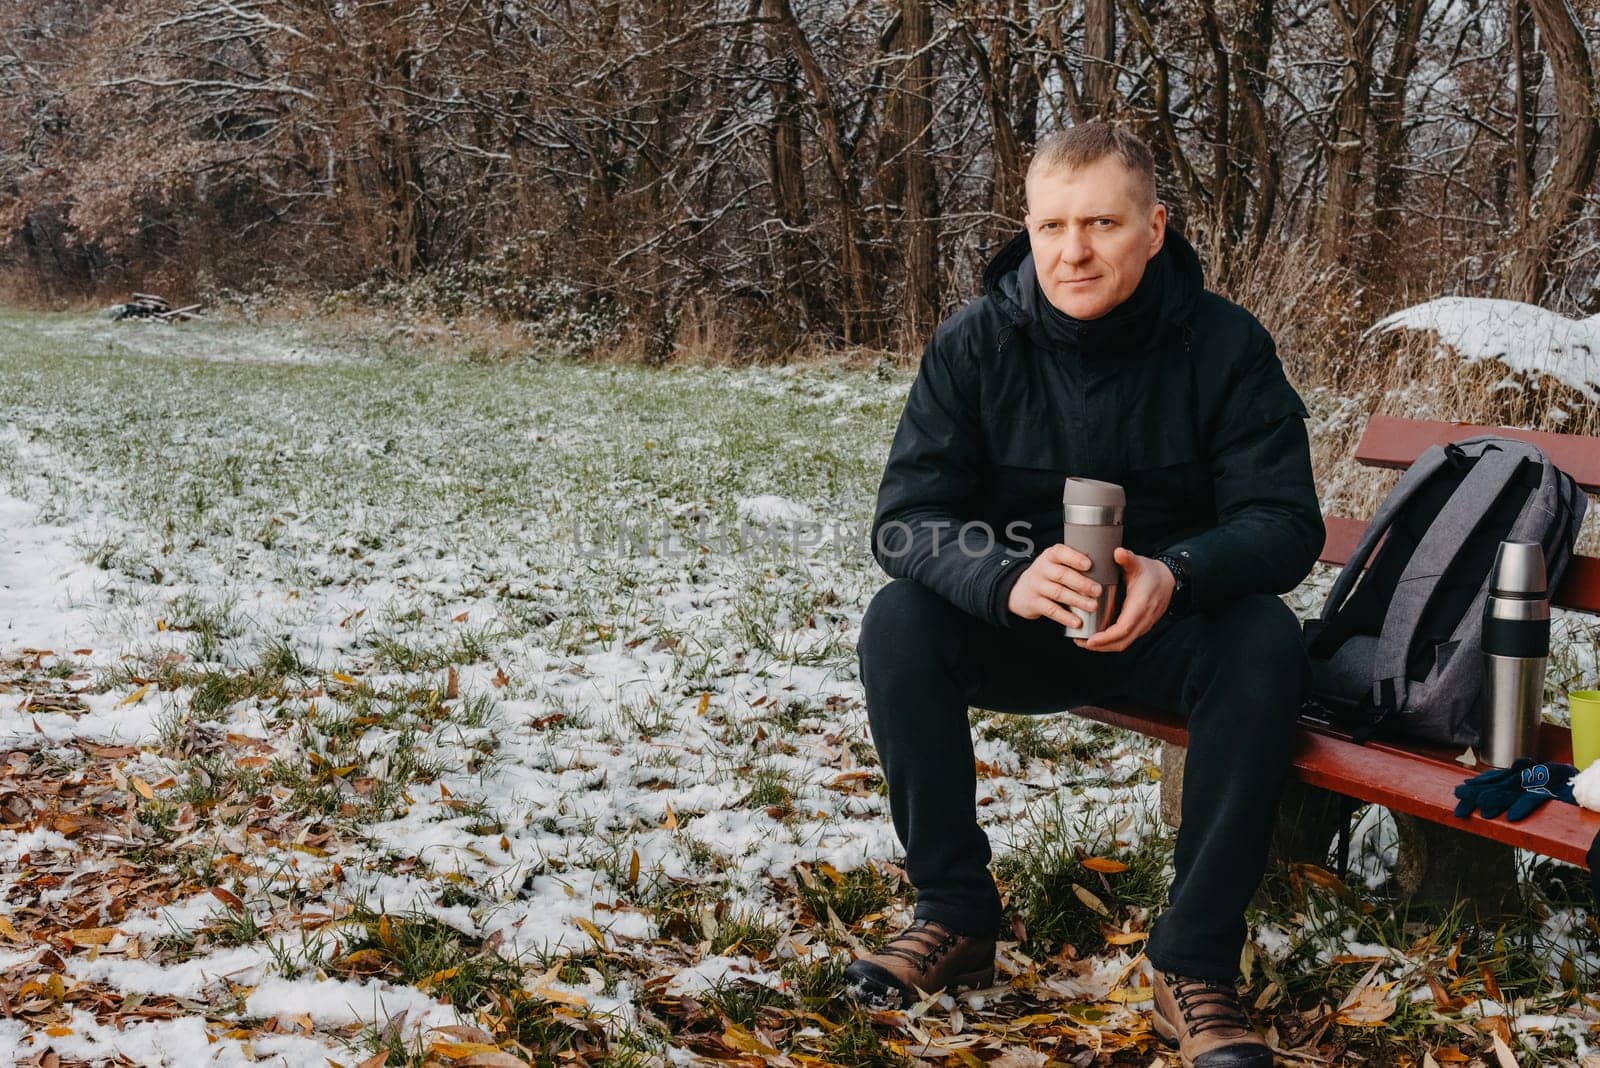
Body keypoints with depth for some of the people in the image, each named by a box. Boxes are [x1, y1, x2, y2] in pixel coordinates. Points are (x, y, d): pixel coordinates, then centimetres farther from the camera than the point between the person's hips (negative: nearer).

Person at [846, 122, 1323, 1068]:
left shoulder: (1224, 343, -12)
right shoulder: (974, 344, -10)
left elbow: (1285, 521, -17)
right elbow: (906, 519, -16)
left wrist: (1176, 575, -39)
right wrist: (1007, 576, -39)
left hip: (1173, 626, -1)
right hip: (1017, 630, 1)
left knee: (1266, 644, -32)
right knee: (898, 625, -26)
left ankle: (1197, 963, -22)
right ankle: (956, 917, -11)